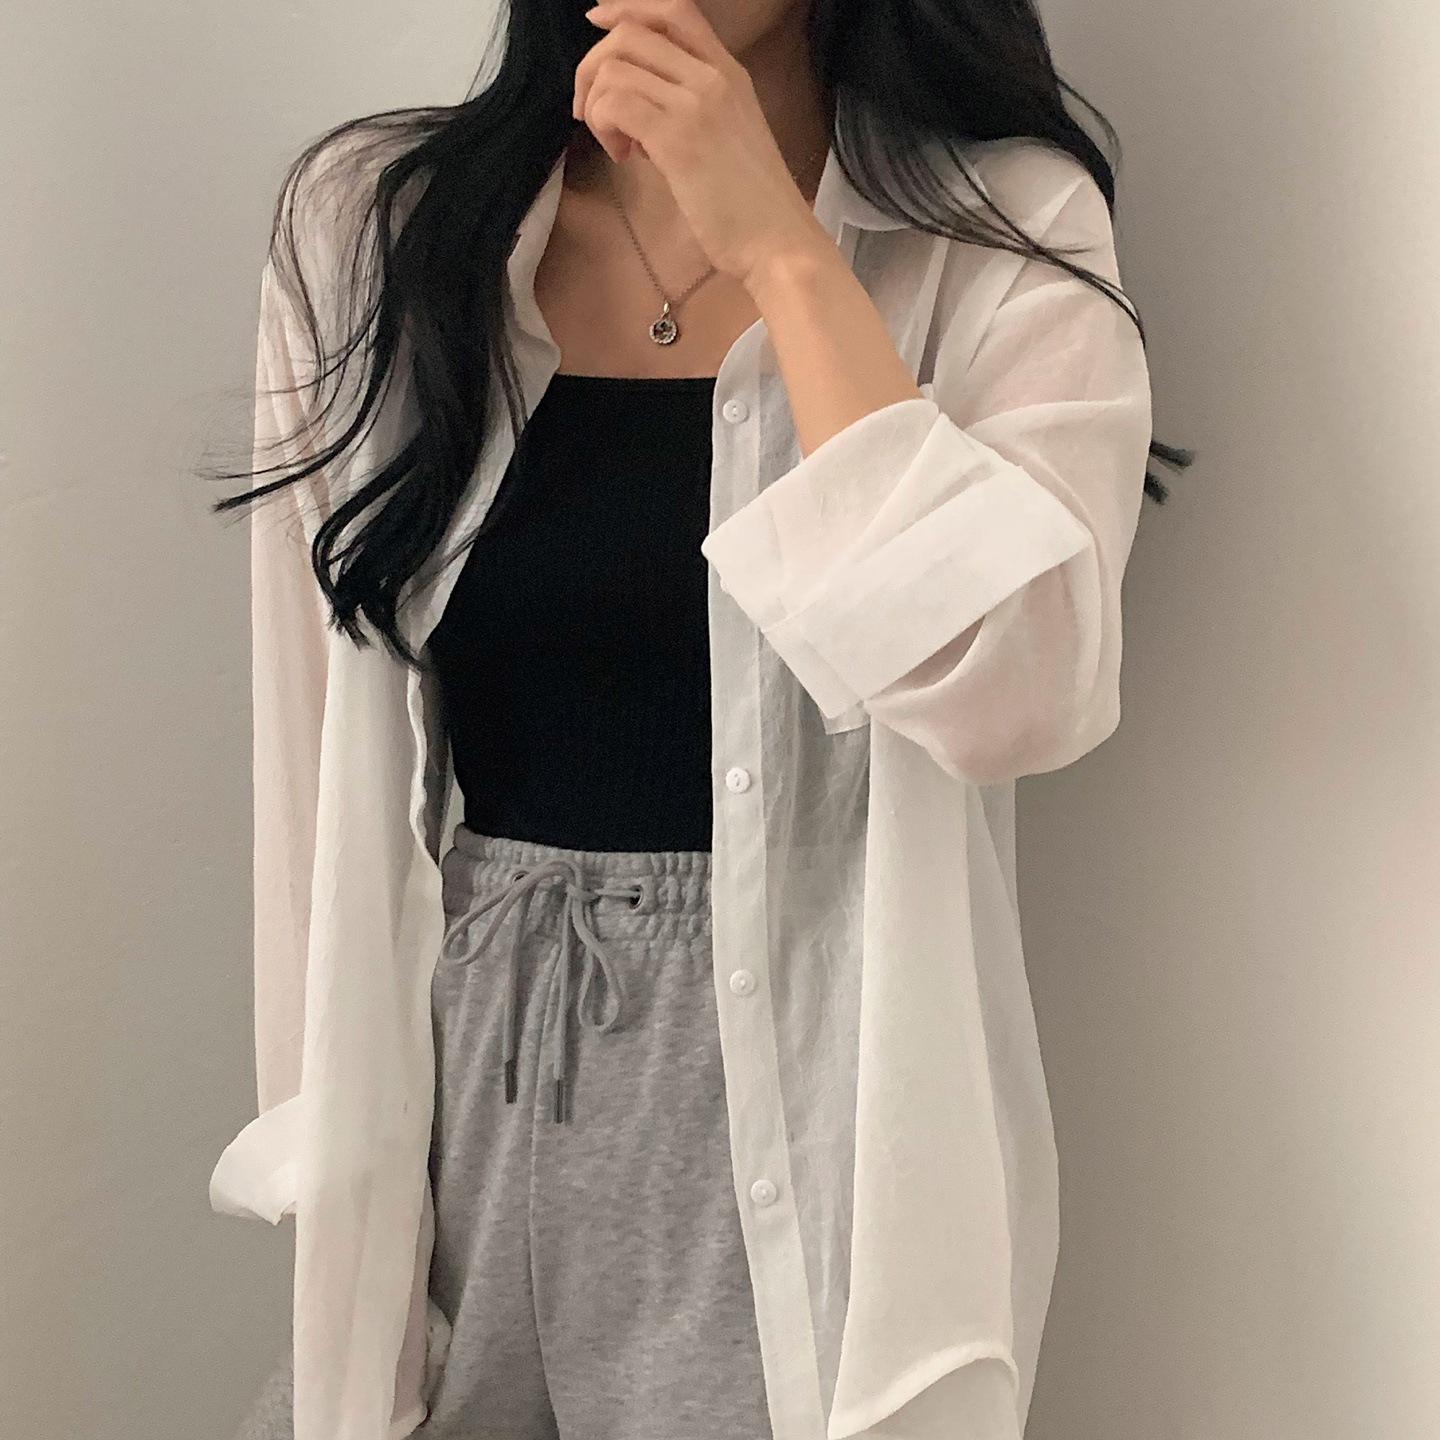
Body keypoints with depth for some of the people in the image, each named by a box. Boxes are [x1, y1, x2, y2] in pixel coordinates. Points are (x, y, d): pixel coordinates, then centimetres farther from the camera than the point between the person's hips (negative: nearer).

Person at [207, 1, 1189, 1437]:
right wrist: (323, 1133, 5)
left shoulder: (1007, 233, -6)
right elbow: (320, 746, 3)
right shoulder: (368, 222, 1)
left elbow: (1022, 695, -22)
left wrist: (779, 248, -20)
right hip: (463, 1088, 3)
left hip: (808, 1090, -2)